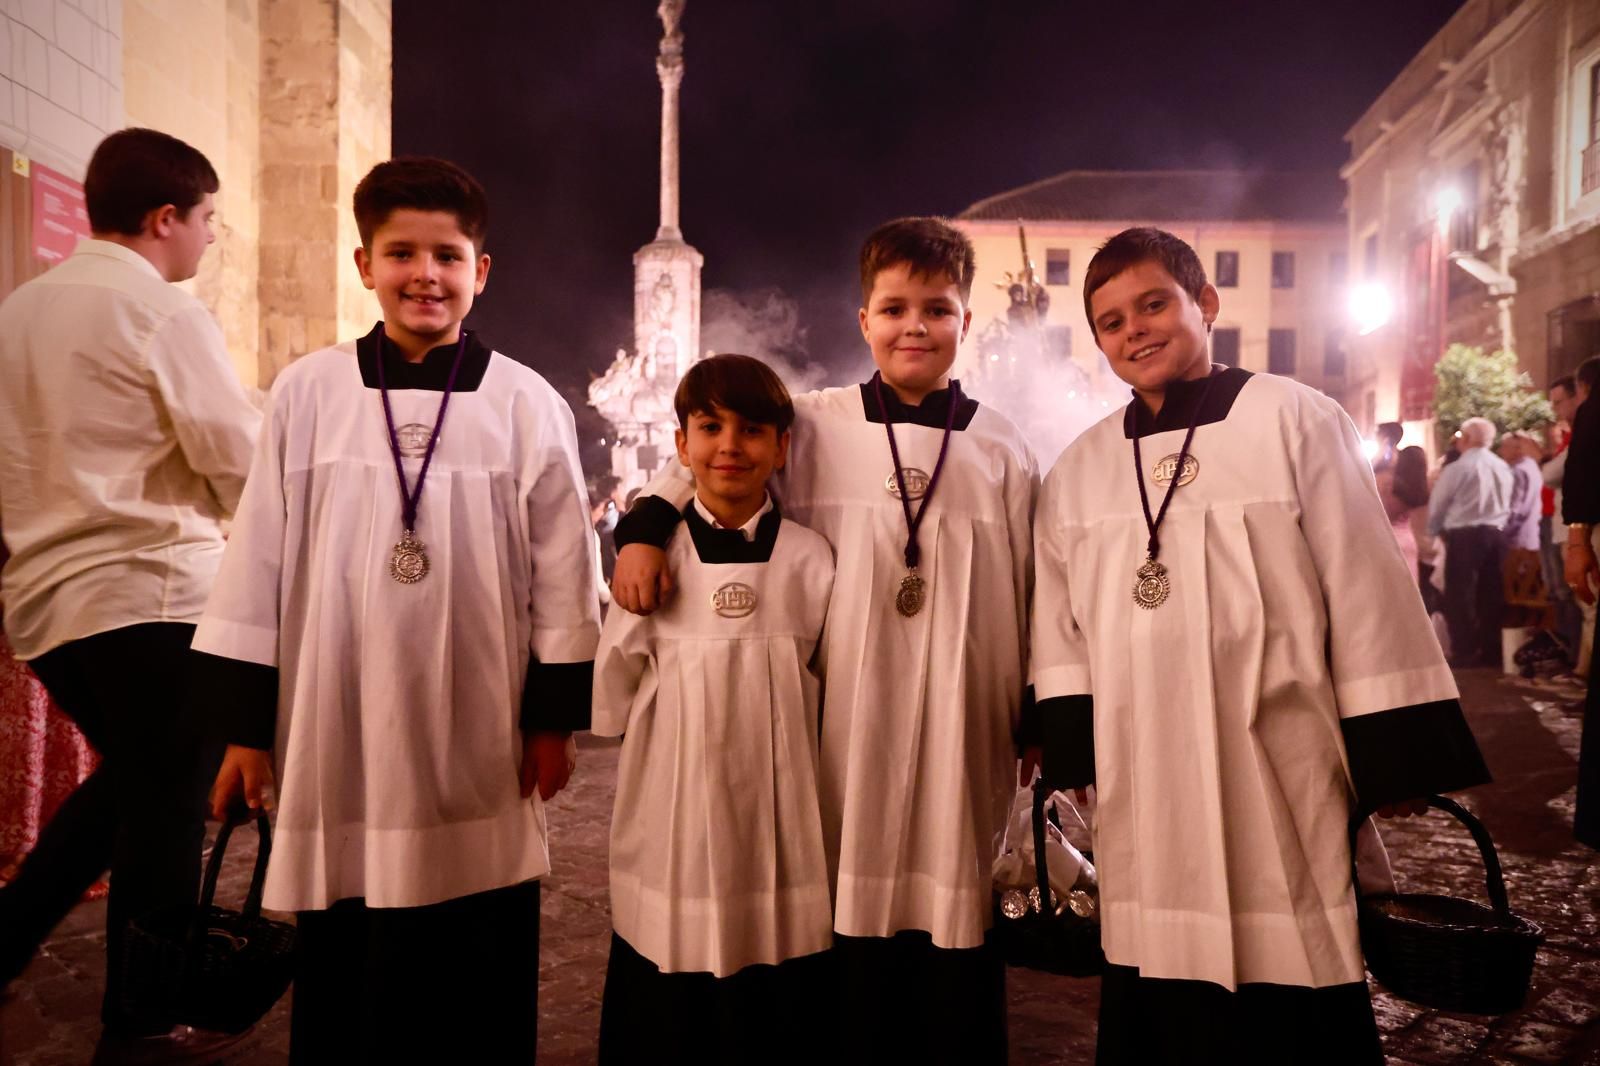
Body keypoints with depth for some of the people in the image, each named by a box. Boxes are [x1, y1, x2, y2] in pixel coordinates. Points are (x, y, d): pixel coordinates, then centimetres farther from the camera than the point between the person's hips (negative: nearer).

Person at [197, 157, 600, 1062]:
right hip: (336, 735, 1)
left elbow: (562, 574, 2)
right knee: (340, 988, 13)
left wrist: (555, 716, 2)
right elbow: (259, 564, 5)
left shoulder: (527, 403, -2)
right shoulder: (307, 392, 1)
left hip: (476, 746, -1)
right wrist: (246, 723, 5)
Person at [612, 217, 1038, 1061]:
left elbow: (1032, 602, 9)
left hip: (961, 748, 1)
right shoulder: (812, 430, 1)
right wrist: (644, 527, -6)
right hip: (847, 746, -1)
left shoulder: (1003, 453, 5)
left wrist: (1045, 724, 10)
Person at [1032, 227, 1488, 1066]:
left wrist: (1393, 762, -3)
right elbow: (1060, 631, 10)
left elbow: (1367, 592, -3)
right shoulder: (1078, 471, 10)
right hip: (1146, 791, 4)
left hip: (1279, 773, -3)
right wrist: (1074, 757, 3)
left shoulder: (1294, 420, -2)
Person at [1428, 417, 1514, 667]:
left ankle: (1464, 653, -1)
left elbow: (1436, 506, -1)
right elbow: (1508, 505, 12)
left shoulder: (1457, 468, -9)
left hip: (1464, 535, -6)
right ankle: (1491, 652, 15)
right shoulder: (1503, 467, 9)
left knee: (1459, 594, 0)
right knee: (1492, 593, 11)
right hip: (1496, 534, 6)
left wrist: (1435, 531, 15)